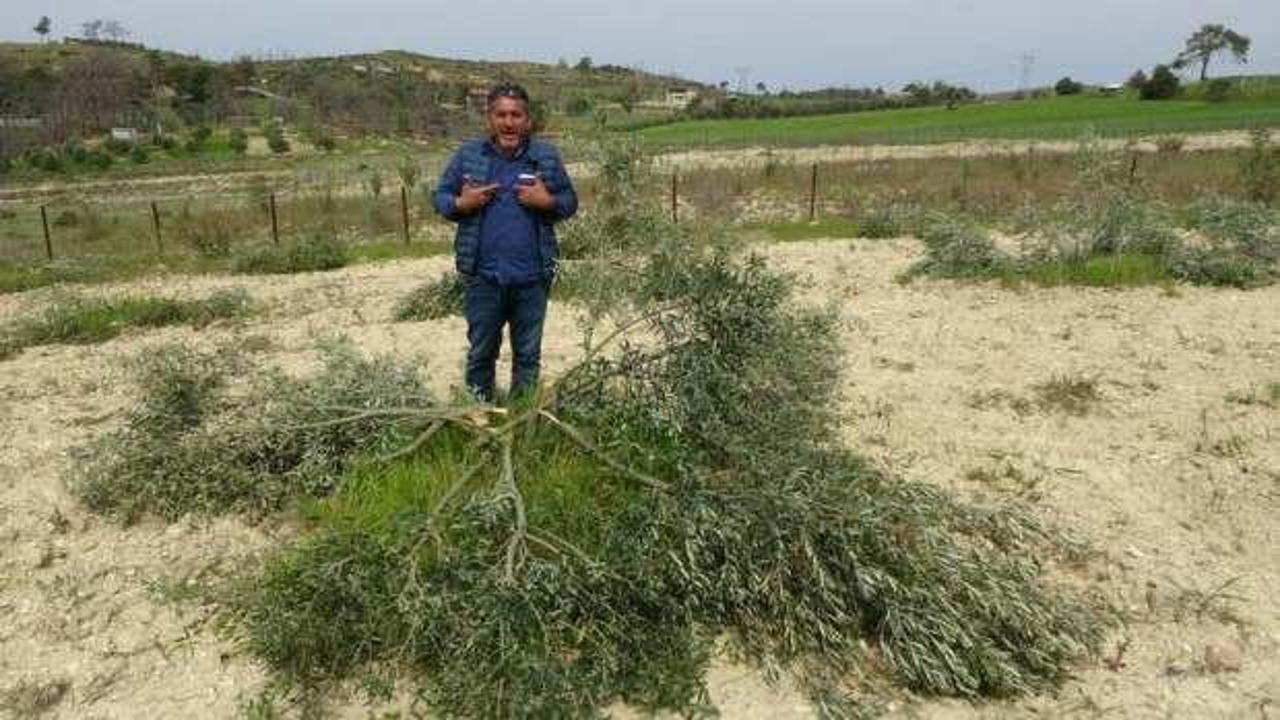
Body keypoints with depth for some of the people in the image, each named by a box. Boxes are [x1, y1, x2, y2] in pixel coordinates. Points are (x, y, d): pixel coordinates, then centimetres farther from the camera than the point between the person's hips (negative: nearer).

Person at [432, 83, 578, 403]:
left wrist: (548, 201, -13)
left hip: (532, 277, 0)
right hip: (483, 276, 0)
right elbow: (439, 197, 8)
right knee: (481, 352, 13)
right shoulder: (468, 155, 1)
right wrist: (461, 204, -13)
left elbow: (570, 202, 8)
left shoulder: (546, 156, 1)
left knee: (528, 354, 13)